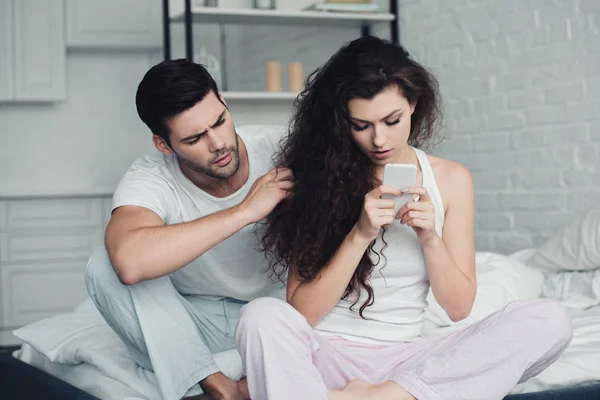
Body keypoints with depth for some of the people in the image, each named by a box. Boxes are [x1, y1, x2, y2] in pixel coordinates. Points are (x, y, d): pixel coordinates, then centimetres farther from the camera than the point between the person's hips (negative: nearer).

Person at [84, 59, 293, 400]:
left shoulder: (280, 148, -17)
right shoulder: (149, 180, -22)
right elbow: (130, 262, -45)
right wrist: (245, 211, -42)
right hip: (197, 319, 1)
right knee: (105, 267, -26)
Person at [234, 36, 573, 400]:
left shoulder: (451, 179, 6)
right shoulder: (320, 177, -2)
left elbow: (459, 307, 6)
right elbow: (302, 311, -6)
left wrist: (429, 238, -11)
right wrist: (360, 235, -17)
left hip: (404, 359, 3)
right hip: (326, 354, -3)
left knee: (551, 320, -20)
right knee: (262, 316, -35)